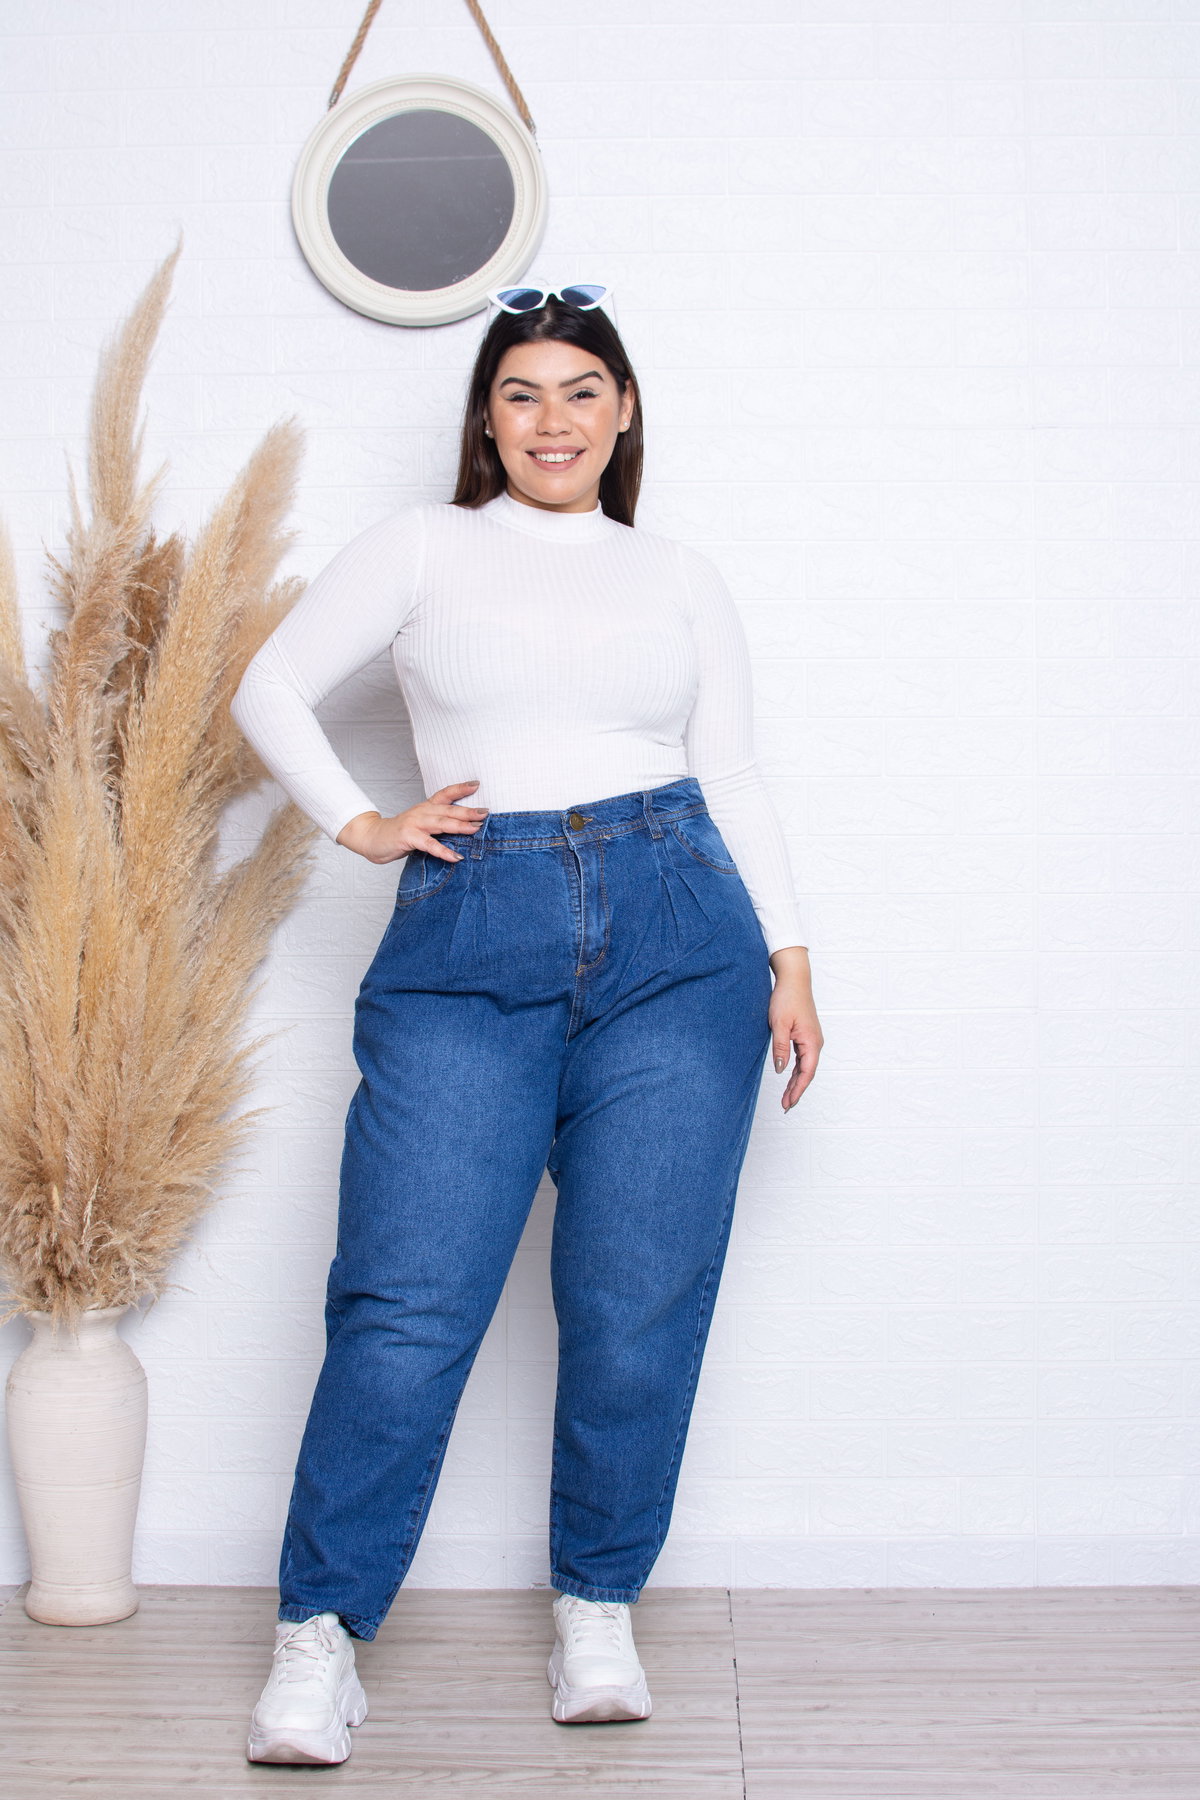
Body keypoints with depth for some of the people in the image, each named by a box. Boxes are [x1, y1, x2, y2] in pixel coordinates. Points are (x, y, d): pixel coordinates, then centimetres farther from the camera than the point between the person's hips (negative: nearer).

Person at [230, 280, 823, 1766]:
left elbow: (734, 776, 16)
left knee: (638, 1307, 0)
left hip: (676, 934, 2)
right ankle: (318, 1633, 4)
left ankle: (597, 1611, 18)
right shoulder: (426, 544, 13)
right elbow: (271, 685, 15)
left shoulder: (680, 578, 17)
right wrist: (359, 825, 4)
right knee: (407, 1303, -8)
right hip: (469, 941, -1)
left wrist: (789, 957, 8)